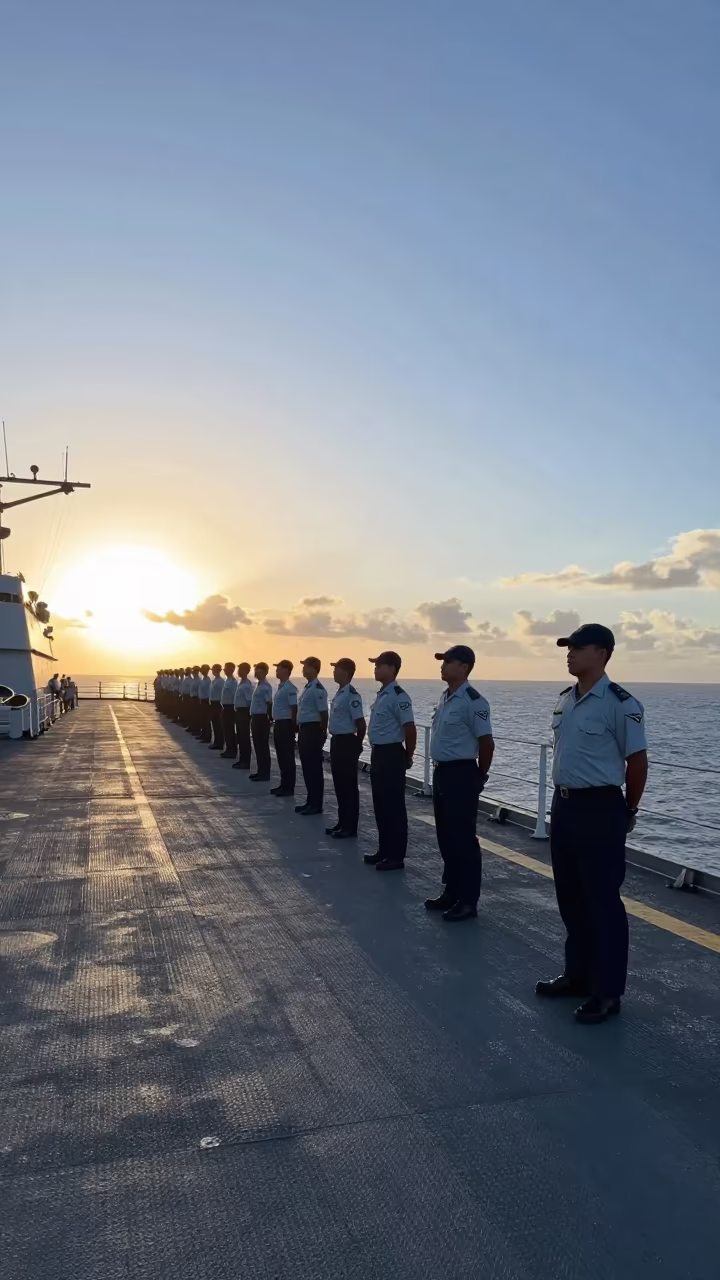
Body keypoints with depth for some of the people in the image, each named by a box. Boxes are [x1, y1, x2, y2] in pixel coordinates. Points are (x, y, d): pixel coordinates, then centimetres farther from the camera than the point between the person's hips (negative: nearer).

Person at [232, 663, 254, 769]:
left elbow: (250, 700, -20)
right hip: (239, 711, 10)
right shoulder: (240, 683, 13)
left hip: (244, 712, -10)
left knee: (245, 738, -4)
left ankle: (245, 762, 1)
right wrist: (237, 711, 18)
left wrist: (248, 713, -16)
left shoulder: (247, 685, -17)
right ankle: (242, 760, 21)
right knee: (240, 737, 14)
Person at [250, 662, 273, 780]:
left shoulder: (266, 686, -16)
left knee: (263, 746, -3)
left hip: (262, 718, -10)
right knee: (258, 745, 14)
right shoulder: (259, 684, 14)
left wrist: (270, 719, -20)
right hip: (256, 718, 10)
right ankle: (260, 771, 23)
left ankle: (265, 774, 3)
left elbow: (269, 703, -20)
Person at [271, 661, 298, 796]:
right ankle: (283, 784, 21)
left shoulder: (289, 688, -15)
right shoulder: (280, 686, 14)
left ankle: (289, 787, 2)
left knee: (288, 757, -3)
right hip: (279, 724, 10)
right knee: (281, 757, 14)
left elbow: (294, 709, -18)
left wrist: (293, 727, -18)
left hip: (286, 725, -10)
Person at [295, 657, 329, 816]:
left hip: (312, 730, -10)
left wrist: (323, 734, -15)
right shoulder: (307, 687, 14)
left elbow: (323, 713, -17)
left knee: (314, 768, -3)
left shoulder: (318, 689, -16)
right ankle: (310, 801, 22)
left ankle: (316, 804, 4)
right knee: (307, 767, 14)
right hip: (304, 730, 10)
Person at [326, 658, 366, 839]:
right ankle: (342, 822, 25)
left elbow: (361, 724, -18)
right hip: (337, 742, 9)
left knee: (349, 786, -1)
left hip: (347, 743, -9)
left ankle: (350, 827, 6)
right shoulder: (339, 693, 12)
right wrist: (336, 742, 18)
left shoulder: (351, 695, -17)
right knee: (339, 785, 15)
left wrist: (357, 745, -5)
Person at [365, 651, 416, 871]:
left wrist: (407, 758, -10)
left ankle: (396, 856, 7)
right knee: (380, 805, 16)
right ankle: (384, 850, 26)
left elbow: (410, 729, -21)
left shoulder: (398, 696, -18)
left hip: (391, 755, -10)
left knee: (394, 807, -1)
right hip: (378, 754, 10)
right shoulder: (382, 694, 12)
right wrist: (376, 754, 21)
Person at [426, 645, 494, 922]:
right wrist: (440, 771, 19)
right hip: (441, 772, 9)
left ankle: (468, 901, 9)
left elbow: (487, 743, -16)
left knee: (463, 838, -1)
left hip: (461, 774, -9)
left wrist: (479, 777, -4)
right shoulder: (446, 697, 11)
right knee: (446, 836, 16)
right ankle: (451, 892, 28)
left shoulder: (473, 701, -17)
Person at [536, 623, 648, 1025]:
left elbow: (637, 760, -10)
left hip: (600, 808, -8)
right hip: (564, 805, 8)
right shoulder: (565, 700, 8)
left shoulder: (620, 704, -16)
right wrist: (563, 796, 18)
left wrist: (627, 811, 0)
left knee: (603, 901, 2)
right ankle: (578, 974, 33)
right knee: (571, 897, 17)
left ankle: (608, 991, 15)